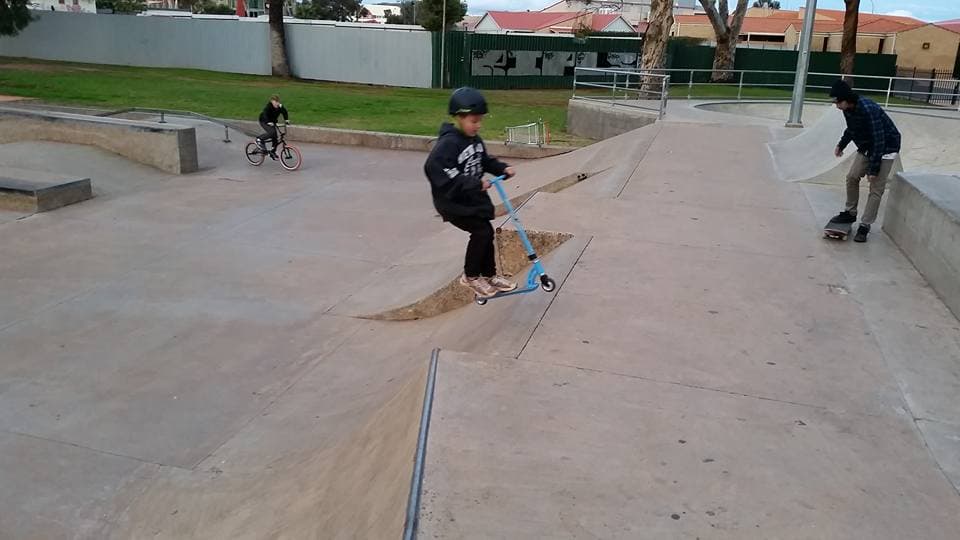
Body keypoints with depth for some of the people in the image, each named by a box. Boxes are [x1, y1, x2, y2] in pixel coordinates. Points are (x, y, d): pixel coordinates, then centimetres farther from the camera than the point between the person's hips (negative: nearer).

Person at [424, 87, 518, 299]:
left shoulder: (474, 139, 5)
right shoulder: (448, 143, -24)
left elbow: (485, 161, 20)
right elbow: (435, 169, -35)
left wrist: (502, 168, -1)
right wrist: (474, 184, -34)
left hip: (473, 199, 9)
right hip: (453, 202, -9)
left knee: (486, 233, 11)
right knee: (482, 232, -14)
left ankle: (489, 275, 29)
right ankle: (470, 276, 5)